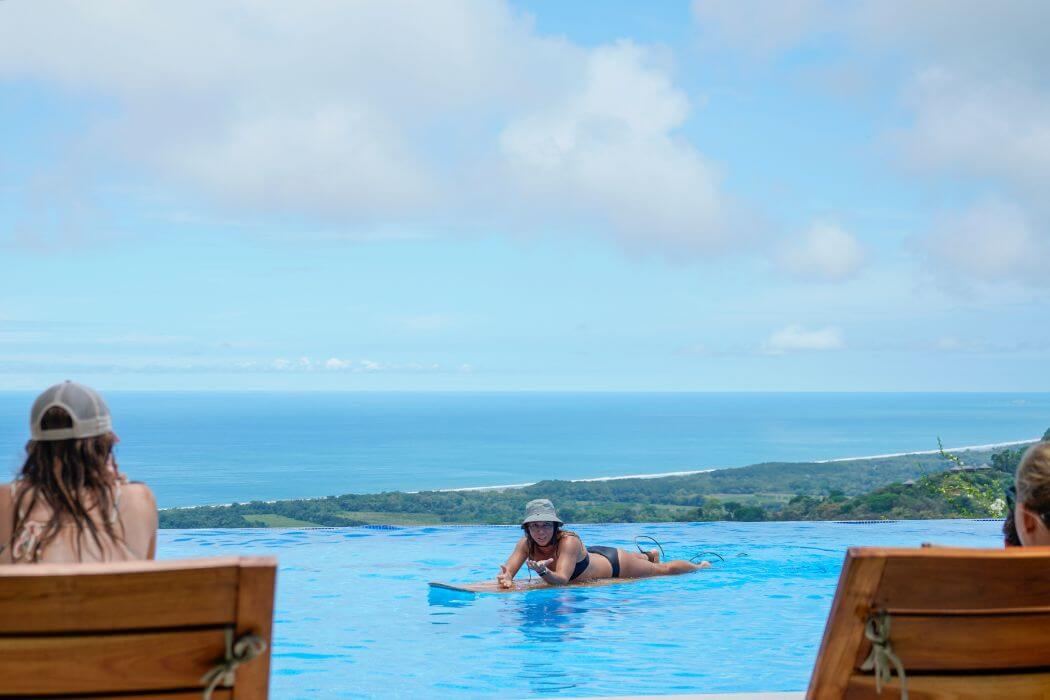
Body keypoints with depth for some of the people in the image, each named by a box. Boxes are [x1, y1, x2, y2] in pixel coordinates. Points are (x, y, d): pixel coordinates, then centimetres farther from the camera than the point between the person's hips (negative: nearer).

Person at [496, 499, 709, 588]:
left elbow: (561, 579, -51)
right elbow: (508, 571, -34)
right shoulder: (526, 544, -27)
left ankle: (701, 566, 49)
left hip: (613, 564, -5)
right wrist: (506, 578, -57)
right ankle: (649, 556, 70)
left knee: (665, 570, 20)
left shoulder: (569, 541, -42)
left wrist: (542, 572, -71)